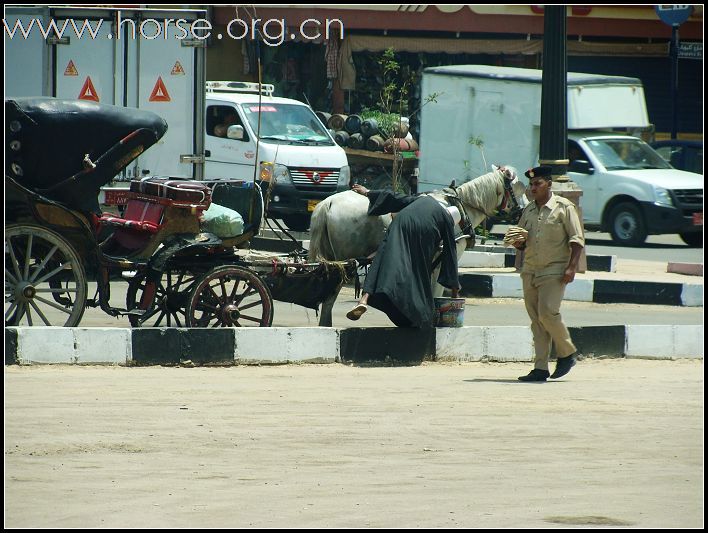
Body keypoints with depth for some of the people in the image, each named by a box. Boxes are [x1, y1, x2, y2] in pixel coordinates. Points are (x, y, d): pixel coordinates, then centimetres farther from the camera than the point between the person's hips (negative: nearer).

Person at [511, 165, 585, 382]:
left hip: (554, 271, -6)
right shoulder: (528, 210, 15)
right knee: (536, 320, 2)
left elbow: (577, 240, -5)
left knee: (548, 312, -18)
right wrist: (518, 243, 0)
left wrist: (571, 267, -15)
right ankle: (540, 368, 3)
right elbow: (521, 242, 24)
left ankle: (567, 352, 3)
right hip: (530, 271, 6)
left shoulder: (564, 207, -2)